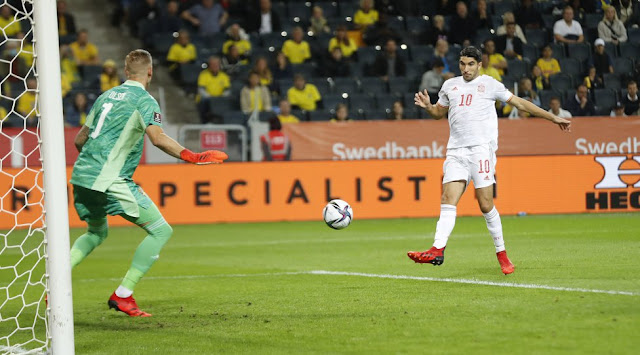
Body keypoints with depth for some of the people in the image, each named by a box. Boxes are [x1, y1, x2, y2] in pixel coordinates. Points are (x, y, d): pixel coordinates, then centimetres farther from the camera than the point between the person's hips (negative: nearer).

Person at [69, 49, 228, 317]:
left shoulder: (107, 96, 18)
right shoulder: (144, 100, -3)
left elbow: (80, 139, 24)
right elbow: (157, 137, -20)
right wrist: (193, 157, -18)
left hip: (82, 175, 8)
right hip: (110, 181, -8)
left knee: (97, 232, 31)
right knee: (161, 231, -1)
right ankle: (122, 295, -5)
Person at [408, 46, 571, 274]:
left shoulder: (489, 84, 7)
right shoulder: (450, 85, 18)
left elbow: (520, 103, 10)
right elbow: (439, 113, 31)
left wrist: (553, 118, 9)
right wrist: (427, 106, 7)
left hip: (481, 148, -4)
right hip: (456, 151, 4)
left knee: (486, 205, -8)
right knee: (448, 200, -11)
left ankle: (501, 254, 3)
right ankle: (437, 251, -21)